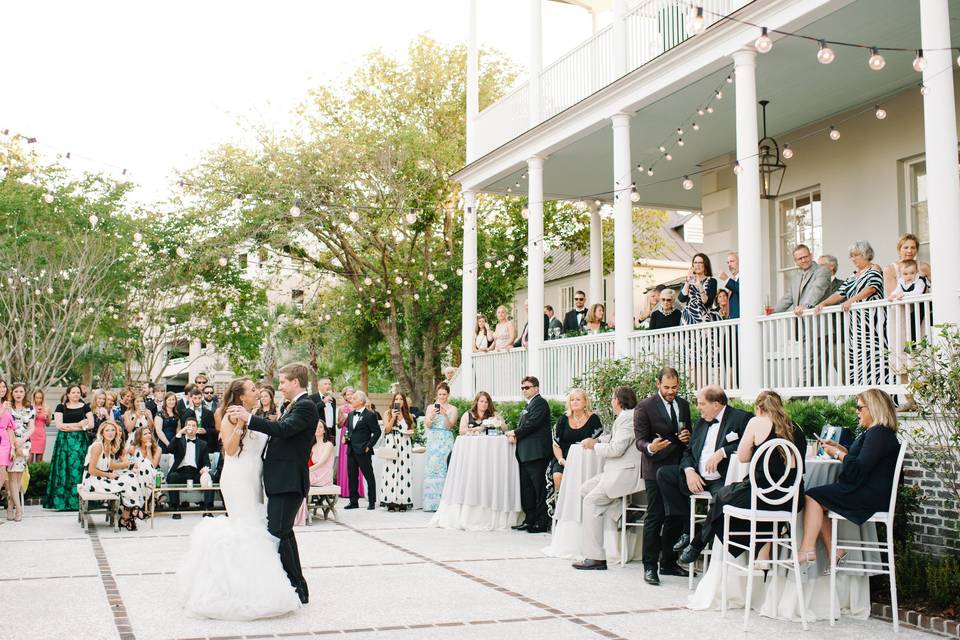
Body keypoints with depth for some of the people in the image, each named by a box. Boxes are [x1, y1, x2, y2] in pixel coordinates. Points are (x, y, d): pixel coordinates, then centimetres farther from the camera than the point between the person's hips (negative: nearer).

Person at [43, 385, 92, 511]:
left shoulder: (85, 407, 9)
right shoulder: (61, 407, 7)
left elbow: (91, 424, -2)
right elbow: (59, 425, -4)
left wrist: (68, 426, -8)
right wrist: (78, 424, -8)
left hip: (80, 442, 0)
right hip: (64, 442, 0)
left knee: (78, 470, -5)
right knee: (64, 470, -5)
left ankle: (77, 502, -4)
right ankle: (63, 502, -4)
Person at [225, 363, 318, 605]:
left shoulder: (305, 406, -13)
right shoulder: (296, 406, 19)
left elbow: (283, 429, -28)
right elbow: (280, 432, 19)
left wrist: (248, 418, -29)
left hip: (288, 482, -11)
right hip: (282, 480, 11)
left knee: (278, 533, -12)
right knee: (283, 533, 18)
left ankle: (296, 588, -5)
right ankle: (297, 587, 27)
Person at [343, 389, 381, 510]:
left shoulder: (370, 415, -9)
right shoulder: (350, 414, 14)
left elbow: (377, 432, -9)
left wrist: (369, 446, -12)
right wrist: (346, 436, 5)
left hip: (363, 451, -7)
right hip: (351, 450, 7)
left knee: (369, 477, 2)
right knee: (352, 477, 9)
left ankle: (372, 502, 9)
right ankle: (354, 501, 17)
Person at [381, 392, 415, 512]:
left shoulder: (408, 415, 13)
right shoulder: (389, 413, 8)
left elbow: (412, 431, 20)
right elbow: (387, 430, -1)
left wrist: (411, 432, -1)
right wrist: (393, 417, -9)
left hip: (405, 445, 2)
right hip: (392, 445, -2)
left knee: (404, 471, -3)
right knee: (391, 471, -7)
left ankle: (403, 502, -2)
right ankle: (391, 501, -6)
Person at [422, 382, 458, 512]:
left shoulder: (452, 409, 6)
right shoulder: (430, 407, 10)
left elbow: (449, 426, -4)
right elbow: (428, 425, 0)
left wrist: (445, 415, -21)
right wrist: (431, 416, -19)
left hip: (446, 442, -1)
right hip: (433, 441, 1)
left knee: (444, 469, -9)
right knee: (432, 468, -5)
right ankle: (432, 502, -4)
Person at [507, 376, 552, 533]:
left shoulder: (540, 403, -8)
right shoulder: (528, 405, 22)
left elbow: (531, 424, -18)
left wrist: (515, 433, -8)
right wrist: (515, 435, -1)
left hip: (536, 453, -10)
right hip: (525, 454, 10)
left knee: (539, 488, -6)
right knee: (526, 488, 12)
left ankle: (542, 523, -2)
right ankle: (530, 520, 19)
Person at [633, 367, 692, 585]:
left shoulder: (683, 405, 11)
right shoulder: (645, 407, -8)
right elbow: (640, 440, -10)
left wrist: (688, 437, -1)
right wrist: (650, 447, -33)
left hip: (678, 468, 6)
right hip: (656, 470, -6)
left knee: (676, 517, 10)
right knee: (654, 517, -5)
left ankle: (668, 563, 22)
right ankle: (650, 566, 2)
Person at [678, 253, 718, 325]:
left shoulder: (711, 281, 4)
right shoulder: (689, 280, 13)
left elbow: (708, 303, -7)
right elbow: (681, 299, -1)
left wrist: (700, 287, -19)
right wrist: (688, 281, -7)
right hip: (687, 317, 2)